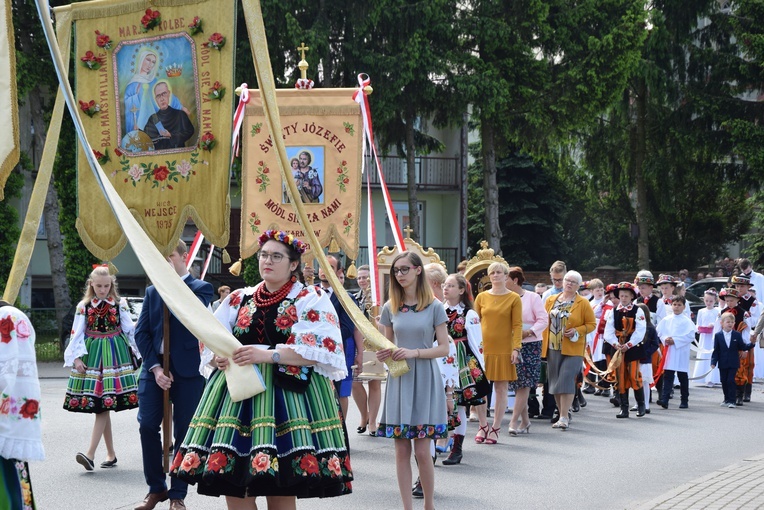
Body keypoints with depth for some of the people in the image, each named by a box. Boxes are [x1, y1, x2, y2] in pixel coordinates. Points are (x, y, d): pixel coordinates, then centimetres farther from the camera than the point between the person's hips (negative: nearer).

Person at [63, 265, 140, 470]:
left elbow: (130, 330, 6)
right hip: (91, 356, 2)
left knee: (104, 406, -11)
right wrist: (77, 358, -4)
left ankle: (91, 454, -17)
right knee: (102, 407, 5)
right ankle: (111, 454, 13)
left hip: (114, 356, -2)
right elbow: (77, 334, 5)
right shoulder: (84, 306, 5)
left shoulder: (120, 305, 2)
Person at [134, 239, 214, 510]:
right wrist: (155, 367, -6)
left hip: (187, 370, -4)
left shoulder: (200, 288, 2)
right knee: (147, 426, -2)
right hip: (154, 368, 4)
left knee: (183, 432, 0)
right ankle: (156, 488, 13)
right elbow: (141, 332, 7)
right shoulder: (152, 291, 14)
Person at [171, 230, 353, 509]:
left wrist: (269, 354, -21)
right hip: (239, 393, 5)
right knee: (232, 485, 0)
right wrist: (220, 357, -9)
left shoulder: (312, 300, 0)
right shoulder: (239, 299, 15)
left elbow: (323, 350, -13)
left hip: (290, 393, -4)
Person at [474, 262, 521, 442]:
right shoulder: (482, 297, 9)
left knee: (501, 389, 1)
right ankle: (483, 426, 11)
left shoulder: (514, 298, 2)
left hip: (504, 350, -2)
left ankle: (496, 428, 8)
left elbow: (517, 325, -2)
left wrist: (516, 348, -11)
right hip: (483, 348, 2)